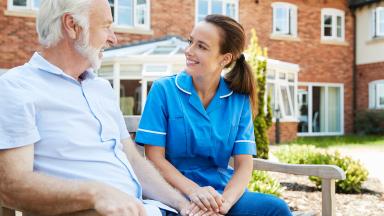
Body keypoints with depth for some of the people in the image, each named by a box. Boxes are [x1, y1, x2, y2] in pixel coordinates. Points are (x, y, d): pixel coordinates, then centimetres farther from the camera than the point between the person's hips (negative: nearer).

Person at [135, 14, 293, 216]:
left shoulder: (240, 99, 4)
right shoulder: (164, 89, -2)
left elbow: (244, 164, -1)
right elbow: (155, 158, -6)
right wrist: (193, 191, -23)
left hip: (223, 191, 3)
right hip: (178, 192, -3)